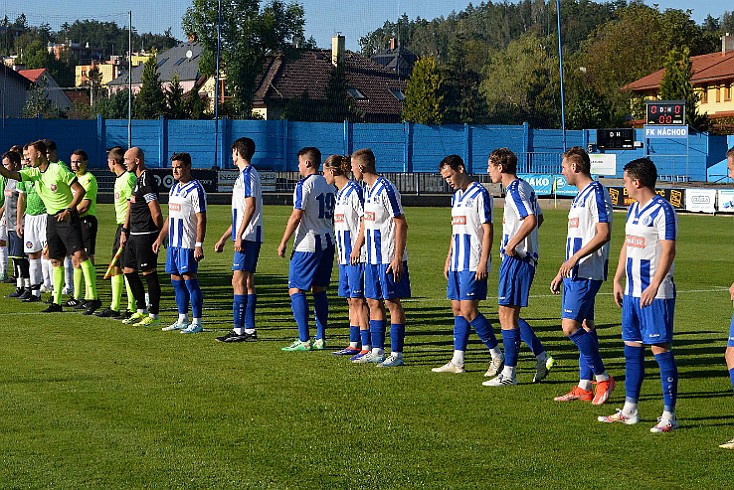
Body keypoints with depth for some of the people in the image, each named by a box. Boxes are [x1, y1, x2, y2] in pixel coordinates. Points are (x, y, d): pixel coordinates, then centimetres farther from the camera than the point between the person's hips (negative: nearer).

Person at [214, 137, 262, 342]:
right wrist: (224, 238, 28)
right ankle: (250, 329, 13)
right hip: (250, 238, 10)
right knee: (247, 282, 11)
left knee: (239, 281, -11)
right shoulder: (246, 174, 20)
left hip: (247, 237, -10)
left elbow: (251, 206, -21)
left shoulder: (247, 174, -11)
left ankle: (239, 330, -13)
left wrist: (239, 236, -23)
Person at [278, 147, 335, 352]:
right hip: (327, 243, 8)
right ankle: (320, 339, 12)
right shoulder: (328, 185, 11)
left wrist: (283, 243, -9)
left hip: (307, 245, -8)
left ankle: (304, 340, -9)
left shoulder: (304, 185, -12)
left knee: (296, 290, -3)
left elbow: (296, 216, -15)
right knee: (319, 291, 13)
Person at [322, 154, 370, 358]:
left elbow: (365, 220, -15)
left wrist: (357, 248, -18)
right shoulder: (340, 193, 17)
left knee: (358, 300, -9)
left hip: (356, 256, -10)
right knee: (351, 300, 12)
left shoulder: (354, 191, -12)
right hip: (345, 255, 10)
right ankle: (354, 344, 17)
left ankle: (367, 347, -8)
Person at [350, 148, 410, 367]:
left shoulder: (386, 189, -15)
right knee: (373, 302, 10)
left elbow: (401, 224, -16)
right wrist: (357, 247, 24)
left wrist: (398, 258, -20)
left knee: (392, 302, -5)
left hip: (389, 258, -9)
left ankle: (397, 354, -2)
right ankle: (377, 351, 16)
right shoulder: (368, 190, 13)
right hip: (372, 257, 9)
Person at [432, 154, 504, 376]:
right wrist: (449, 259, 20)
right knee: (457, 310, 7)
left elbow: (488, 230, -13)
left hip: (473, 264, -9)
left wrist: (483, 262, -18)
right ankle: (457, 361, 9)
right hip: (458, 264, 9)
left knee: (468, 310, -11)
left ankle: (498, 356, -2)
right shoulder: (456, 197, 17)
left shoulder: (480, 194, -10)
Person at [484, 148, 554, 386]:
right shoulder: (524, 187, 15)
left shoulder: (515, 190, -15)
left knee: (507, 315, -5)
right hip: (526, 257, 10)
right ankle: (542, 358, 14)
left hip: (516, 258, -10)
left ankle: (509, 373, -1)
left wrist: (512, 244, -20)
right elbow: (539, 217, 27)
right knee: (510, 315, 15)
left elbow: (531, 220, -27)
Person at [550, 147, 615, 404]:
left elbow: (603, 233, -20)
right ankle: (584, 387, 12)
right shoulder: (580, 195, 19)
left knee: (570, 326, -15)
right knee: (584, 326, 9)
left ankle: (603, 378, -7)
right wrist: (561, 273, 25)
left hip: (586, 273, -10)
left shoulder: (596, 192, -12)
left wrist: (574, 258, -23)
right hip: (574, 273, 10)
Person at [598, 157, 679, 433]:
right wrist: (617, 280, 18)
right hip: (632, 291, 9)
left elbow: (668, 250, -18)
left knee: (660, 348, -7)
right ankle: (629, 410, 20)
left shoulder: (662, 210, -13)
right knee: (632, 348, 12)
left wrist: (655, 285, -25)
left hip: (655, 294, -9)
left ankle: (669, 415, -4)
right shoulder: (633, 209, 15)